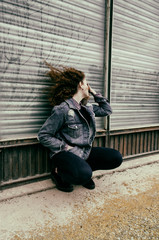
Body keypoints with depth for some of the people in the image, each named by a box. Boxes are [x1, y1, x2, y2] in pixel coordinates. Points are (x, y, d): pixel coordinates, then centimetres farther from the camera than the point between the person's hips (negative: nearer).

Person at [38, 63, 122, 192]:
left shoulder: (87, 108, 9)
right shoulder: (62, 109, -16)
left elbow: (107, 110, 20)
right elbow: (43, 135, -13)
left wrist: (95, 93, 12)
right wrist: (65, 147, -19)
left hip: (85, 151, 7)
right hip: (66, 153, -7)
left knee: (116, 158, -4)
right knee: (84, 174, -35)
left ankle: (84, 171, 10)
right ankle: (58, 173, -1)